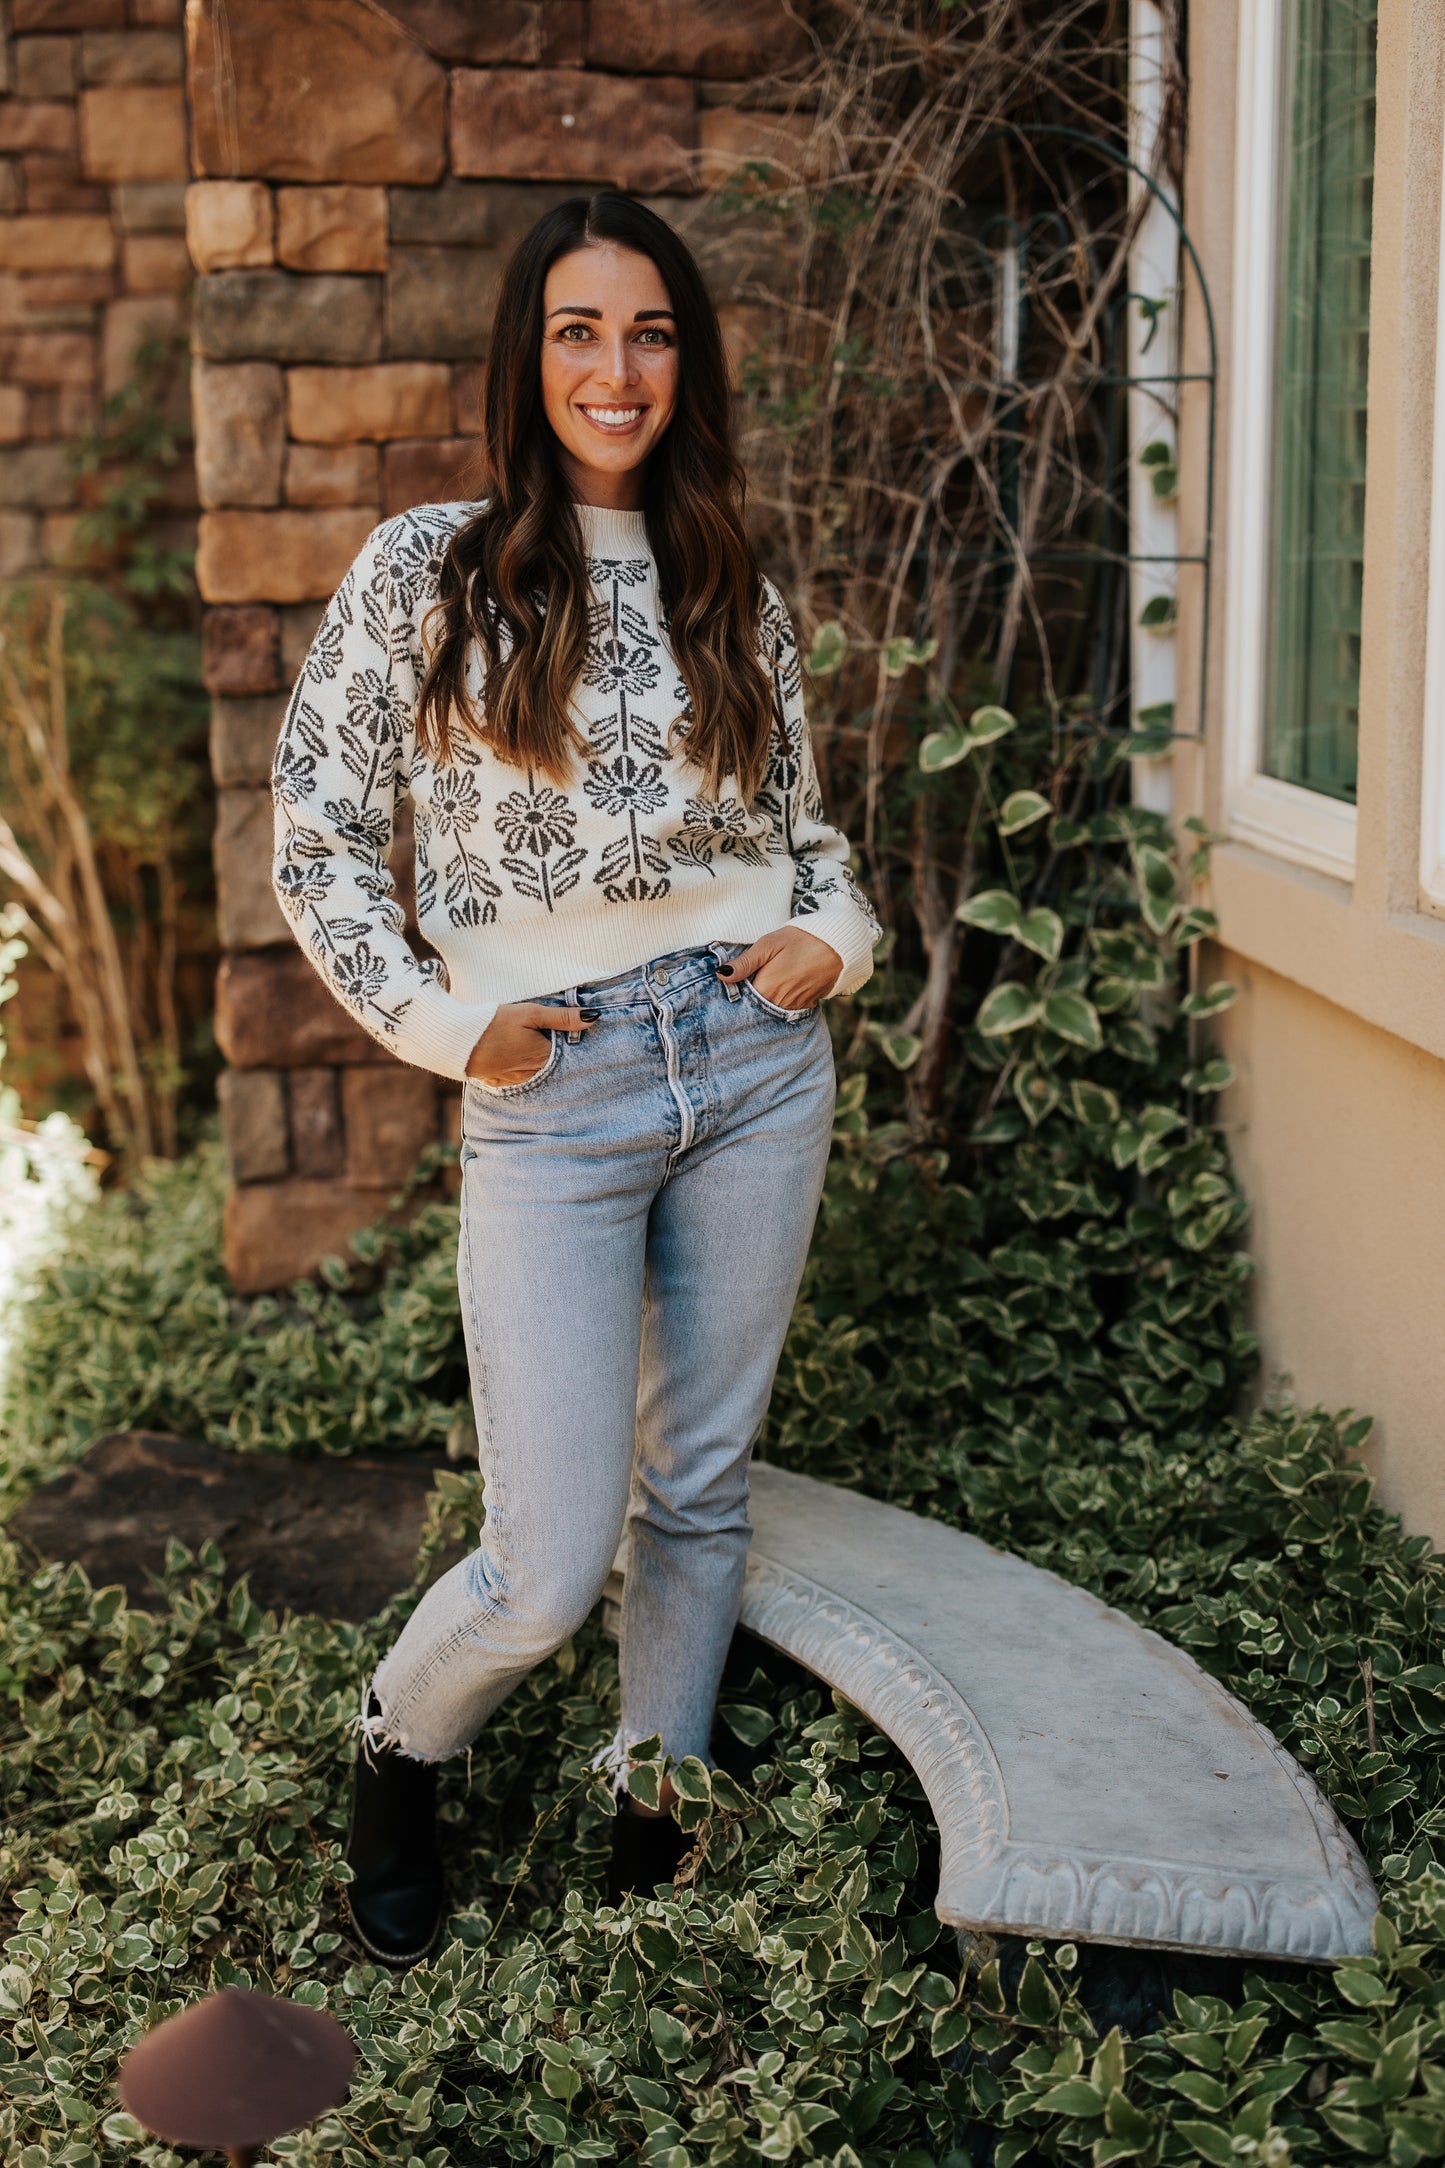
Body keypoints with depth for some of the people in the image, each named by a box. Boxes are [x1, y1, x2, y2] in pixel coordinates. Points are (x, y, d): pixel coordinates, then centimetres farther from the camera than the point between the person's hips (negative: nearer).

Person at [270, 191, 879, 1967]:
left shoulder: (733, 592, 9)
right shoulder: (427, 567, -2)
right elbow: (314, 839, -1)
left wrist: (832, 937, -1)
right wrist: (441, 1022, -6)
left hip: (754, 1064, 4)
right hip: (554, 1095, -4)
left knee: (700, 1490, 13)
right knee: (552, 1566, -4)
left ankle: (652, 1829, 33)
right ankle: (396, 1752, 29)